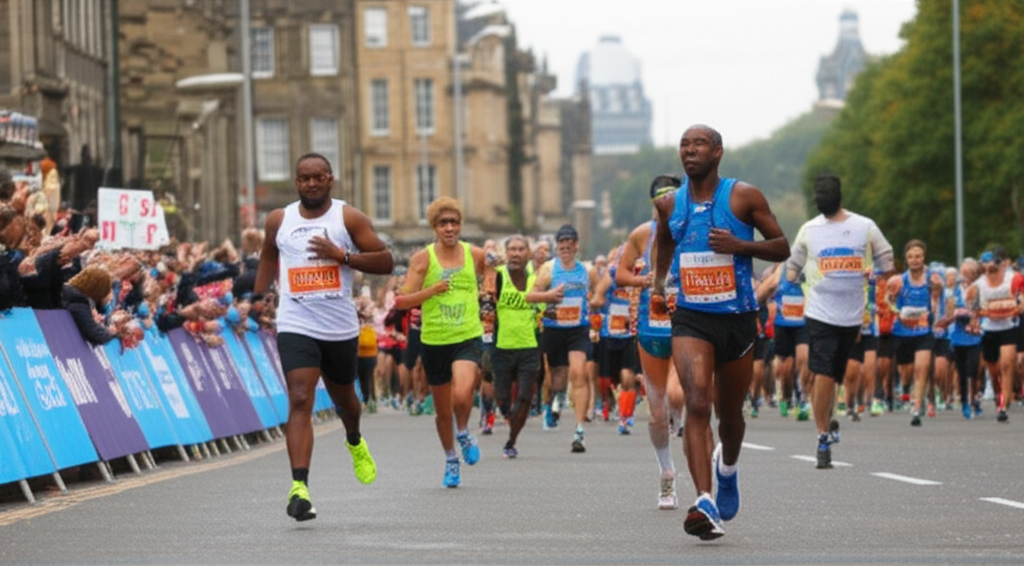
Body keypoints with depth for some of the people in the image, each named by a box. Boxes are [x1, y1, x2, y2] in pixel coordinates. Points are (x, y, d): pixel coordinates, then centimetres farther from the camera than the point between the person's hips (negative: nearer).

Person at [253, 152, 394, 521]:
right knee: (300, 402, -17)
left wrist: (342, 255, -19)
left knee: (342, 396, 21)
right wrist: (259, 296, 14)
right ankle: (299, 487, -25)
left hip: (341, 328, 1)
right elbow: (268, 256, 24)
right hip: (296, 327, -1)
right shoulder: (278, 221, 4)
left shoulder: (349, 218, -3)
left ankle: (355, 442, 57)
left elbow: (386, 262, -7)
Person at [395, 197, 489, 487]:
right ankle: (451, 460, 36)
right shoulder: (422, 259, -4)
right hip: (434, 341, 0)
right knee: (442, 411, 11)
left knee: (462, 394, -26)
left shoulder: (475, 255, 2)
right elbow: (402, 301, -7)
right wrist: (432, 290, -19)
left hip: (468, 337, 0)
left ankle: (464, 433, 7)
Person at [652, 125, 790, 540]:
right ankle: (705, 504, -29)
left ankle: (727, 468, 50)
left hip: (737, 319, 0)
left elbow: (782, 248, -3)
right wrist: (659, 281, 18)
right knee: (697, 403, -21)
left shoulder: (743, 197, -5)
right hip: (690, 319, 0)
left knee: (729, 413, 14)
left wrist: (739, 245, -17)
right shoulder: (670, 205, 4)